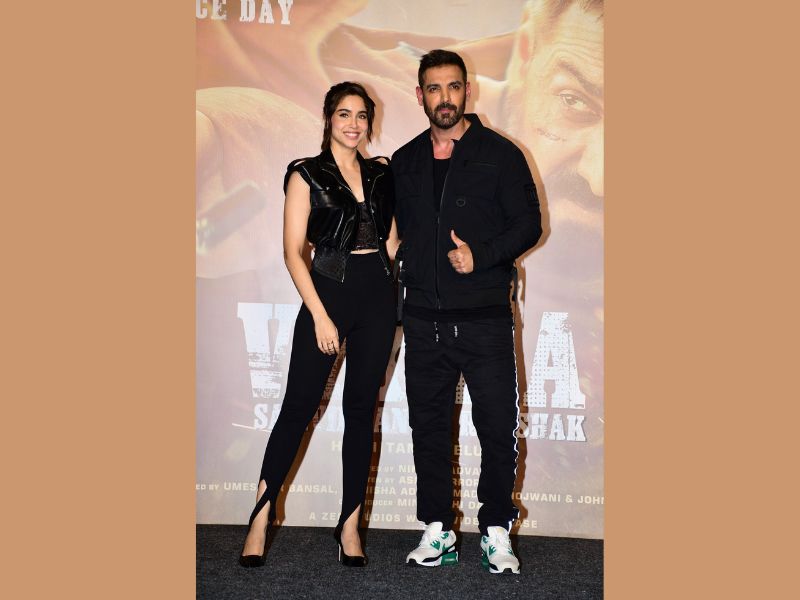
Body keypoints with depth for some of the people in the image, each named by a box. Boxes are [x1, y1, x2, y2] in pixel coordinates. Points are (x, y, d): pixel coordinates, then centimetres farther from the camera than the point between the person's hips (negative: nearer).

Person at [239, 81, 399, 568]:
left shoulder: (381, 175, 12)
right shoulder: (307, 175, 0)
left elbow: (392, 242, 15)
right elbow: (293, 250, -6)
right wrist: (320, 314, -12)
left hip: (377, 295, 4)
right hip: (329, 291, -4)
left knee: (361, 408, 6)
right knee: (299, 406, -1)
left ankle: (350, 525, 15)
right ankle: (261, 518, 13)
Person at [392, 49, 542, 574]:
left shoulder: (500, 153, 1)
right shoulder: (404, 162, 13)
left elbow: (529, 224, -1)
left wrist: (481, 254, -16)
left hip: (485, 319, -3)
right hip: (424, 320, 4)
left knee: (498, 429, 0)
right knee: (429, 428, 9)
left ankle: (496, 533, 18)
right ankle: (437, 532, 23)